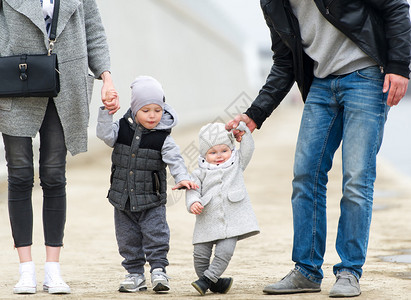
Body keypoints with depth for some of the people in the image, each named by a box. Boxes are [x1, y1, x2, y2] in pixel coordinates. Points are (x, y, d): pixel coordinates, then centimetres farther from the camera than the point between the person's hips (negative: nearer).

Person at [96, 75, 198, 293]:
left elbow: (174, 160, -11)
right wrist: (106, 112, -21)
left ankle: (158, 270, 4)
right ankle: (135, 274, 18)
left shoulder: (163, 138, -7)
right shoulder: (122, 129, 0)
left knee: (156, 234, -7)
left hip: (151, 201, -3)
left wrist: (182, 178, -28)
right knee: (128, 238, 9)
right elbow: (105, 134, -13)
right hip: (123, 199, 3)